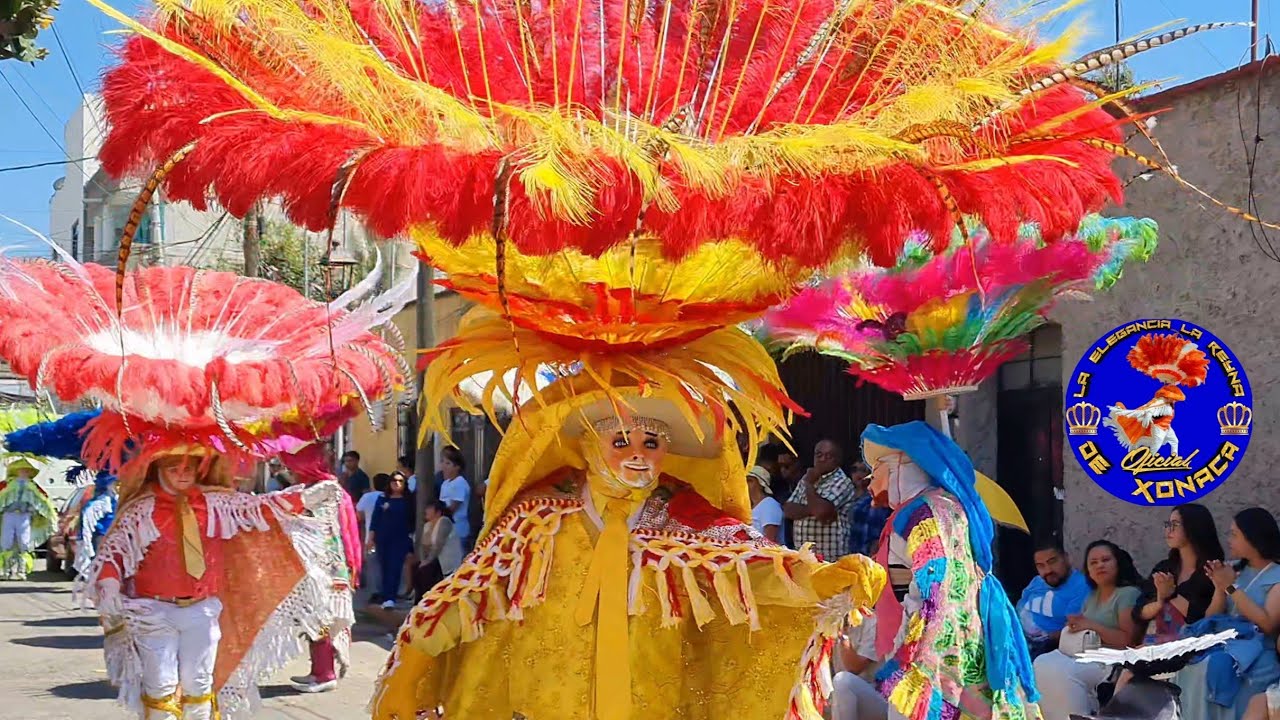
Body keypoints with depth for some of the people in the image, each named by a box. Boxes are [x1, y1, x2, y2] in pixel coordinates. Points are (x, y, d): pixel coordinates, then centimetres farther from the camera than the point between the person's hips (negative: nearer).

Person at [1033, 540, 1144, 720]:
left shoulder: (1129, 594, -5)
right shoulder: (1092, 596, 21)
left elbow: (1128, 641, -14)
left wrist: (1091, 626, -12)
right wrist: (1075, 625, -7)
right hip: (1084, 655, 7)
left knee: (1062, 672, -29)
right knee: (1042, 665, -19)